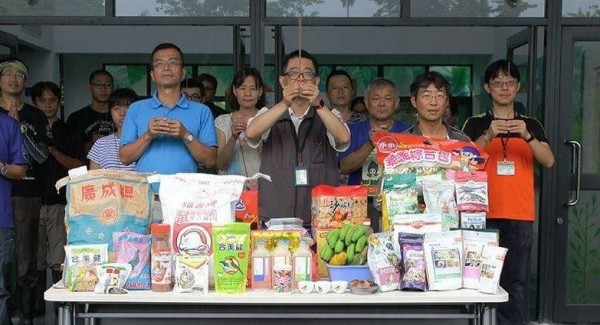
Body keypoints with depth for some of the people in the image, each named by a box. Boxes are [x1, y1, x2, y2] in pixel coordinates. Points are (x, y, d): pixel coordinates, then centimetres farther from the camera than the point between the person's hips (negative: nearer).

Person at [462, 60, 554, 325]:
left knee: (516, 281, 0)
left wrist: (527, 136, -19)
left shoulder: (531, 125, 12)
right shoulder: (475, 124, 8)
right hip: (484, 214, -1)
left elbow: (548, 161, -3)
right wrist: (488, 136, -22)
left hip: (520, 217, 1)